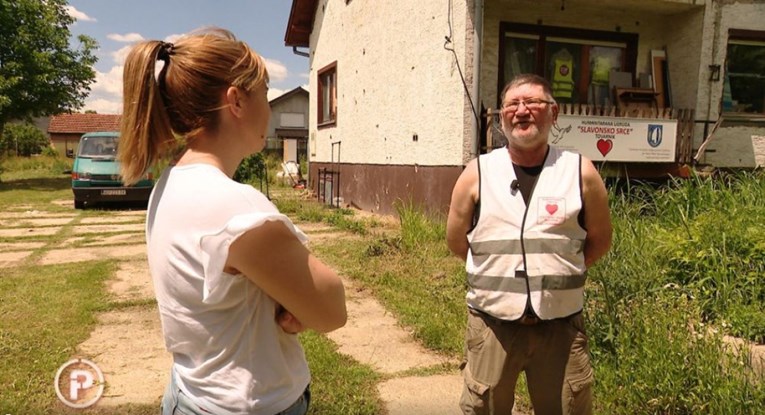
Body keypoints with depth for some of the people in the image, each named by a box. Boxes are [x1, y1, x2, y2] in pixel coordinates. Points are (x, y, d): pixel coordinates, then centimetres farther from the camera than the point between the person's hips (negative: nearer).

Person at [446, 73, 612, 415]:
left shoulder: (581, 172, -2)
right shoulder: (477, 174, -2)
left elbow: (599, 240, 9)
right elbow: (457, 242, 7)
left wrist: (557, 270, 2)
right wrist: (498, 269, 4)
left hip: (561, 325, 1)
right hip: (492, 322, 0)